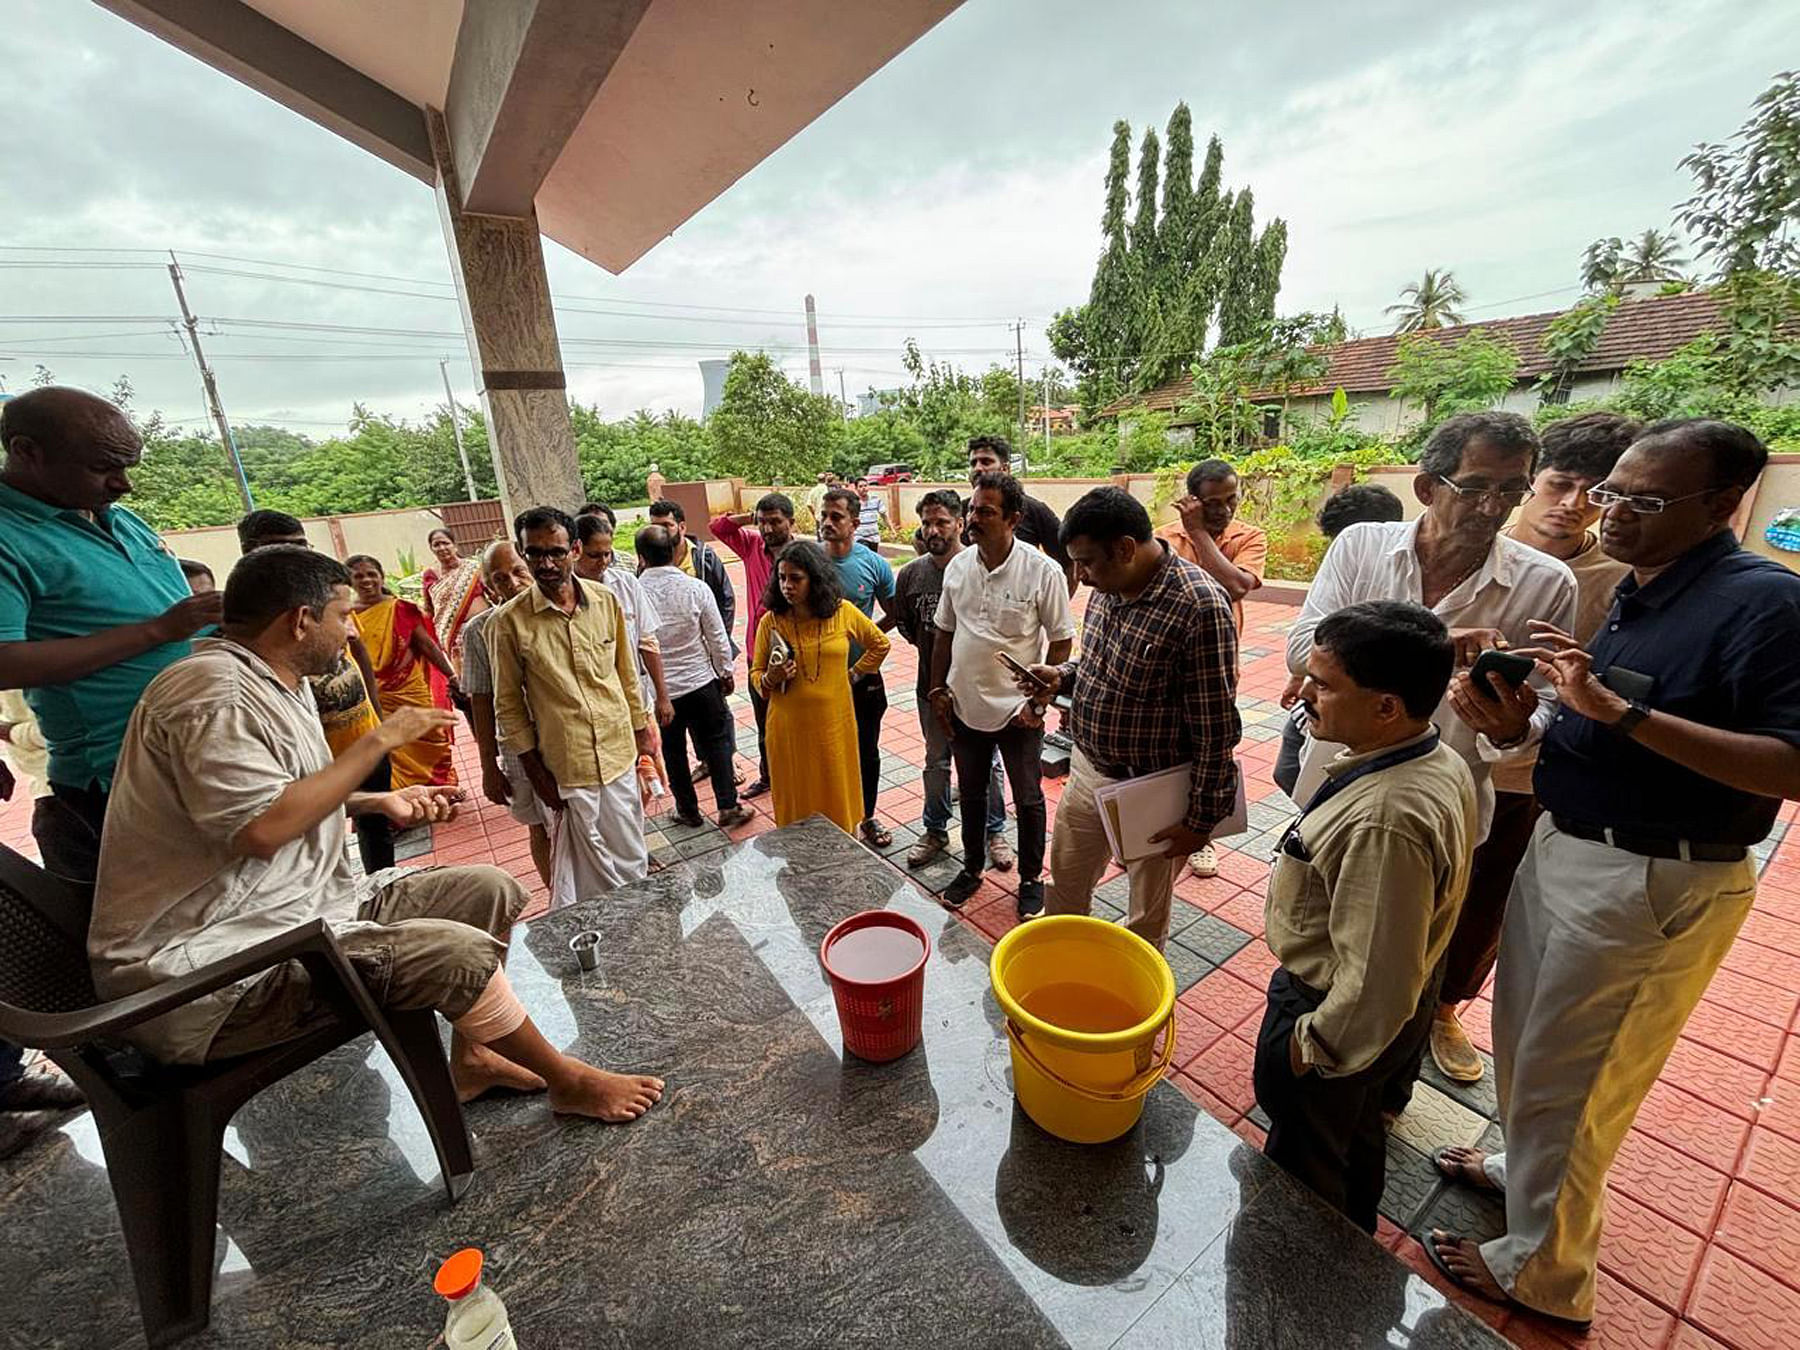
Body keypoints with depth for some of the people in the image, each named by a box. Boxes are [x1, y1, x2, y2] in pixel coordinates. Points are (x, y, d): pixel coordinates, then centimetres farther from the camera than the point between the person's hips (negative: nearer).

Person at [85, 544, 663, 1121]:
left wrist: (378, 802, 13)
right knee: (455, 952, -26)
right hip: (215, 974, -10)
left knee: (490, 890, 2)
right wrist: (381, 740, -21)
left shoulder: (279, 685, 13)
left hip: (300, 920, 10)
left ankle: (471, 1058, 12)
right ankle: (570, 1083, -4)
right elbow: (261, 827, -30)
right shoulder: (213, 688, -20)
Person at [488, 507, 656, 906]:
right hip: (565, 767, -3)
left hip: (619, 754, 3)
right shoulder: (509, 622, -10)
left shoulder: (605, 601, -1)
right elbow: (508, 704, -4)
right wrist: (536, 772, -4)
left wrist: (642, 734, 9)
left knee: (631, 858, 17)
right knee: (592, 864, 10)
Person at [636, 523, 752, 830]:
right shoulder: (695, 588, -12)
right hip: (701, 681, 0)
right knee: (716, 743, 14)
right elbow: (718, 638, -6)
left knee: (672, 752, 16)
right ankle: (728, 807, 15)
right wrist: (725, 672, 8)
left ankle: (688, 811, 28)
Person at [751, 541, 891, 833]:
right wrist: (771, 679, -16)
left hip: (834, 724, 1)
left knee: (838, 800, 13)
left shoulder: (843, 612, -4)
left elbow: (880, 644, 13)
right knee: (796, 803, 11)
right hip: (789, 729, 0)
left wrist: (854, 673, 6)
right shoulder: (771, 621, -5)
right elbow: (755, 675, 4)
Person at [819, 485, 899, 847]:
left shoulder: (874, 564, -7)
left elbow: (893, 613, 5)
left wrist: (865, 637, -7)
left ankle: (868, 817, 34)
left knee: (867, 751, 14)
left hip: (863, 677, 0)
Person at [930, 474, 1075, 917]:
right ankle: (971, 868, 41)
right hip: (964, 707, 4)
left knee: (1028, 800, 13)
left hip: (1018, 710, -4)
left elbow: (1061, 641, -9)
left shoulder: (1042, 571, -15)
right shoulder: (957, 567, -1)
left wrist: (1040, 700, -13)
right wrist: (938, 689, 5)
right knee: (971, 794, 20)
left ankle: (1031, 879, 34)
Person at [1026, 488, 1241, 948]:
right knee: (1065, 884, 25)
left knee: (1147, 915, 18)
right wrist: (1063, 677, -4)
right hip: (1088, 769, 7)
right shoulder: (1108, 586, -2)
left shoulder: (1200, 606, -26)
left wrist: (1201, 819, -15)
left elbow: (1216, 727, -21)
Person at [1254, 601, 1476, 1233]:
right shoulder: (1442, 760, -9)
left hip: (1340, 1016, -8)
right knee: (1356, 1131, 33)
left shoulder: (1384, 821, -40)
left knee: (1303, 1162, 21)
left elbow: (1377, 983, -32)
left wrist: (1312, 1047, -17)